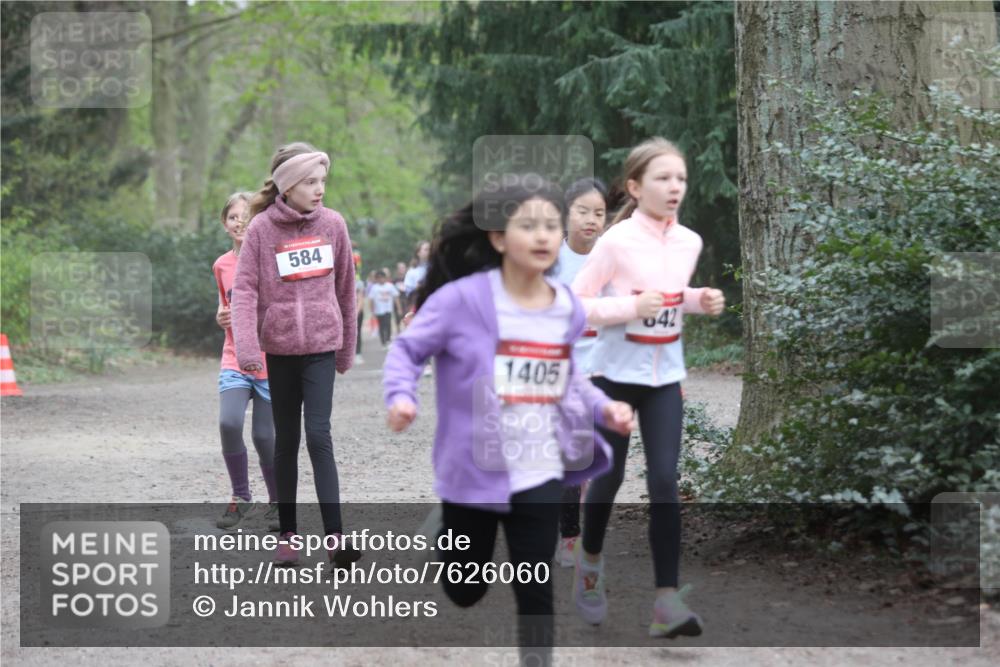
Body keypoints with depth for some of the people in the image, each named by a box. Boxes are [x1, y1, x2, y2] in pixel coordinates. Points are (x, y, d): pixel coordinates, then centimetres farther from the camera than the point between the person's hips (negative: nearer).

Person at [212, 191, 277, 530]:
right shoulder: (222, 266, 7)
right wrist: (222, 318, 2)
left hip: (271, 363, -3)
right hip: (235, 362, 3)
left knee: (264, 435, -1)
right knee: (229, 423, -18)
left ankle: (278, 502, 21)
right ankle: (241, 498, -1)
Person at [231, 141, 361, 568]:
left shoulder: (332, 224, 1)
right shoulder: (261, 229, -4)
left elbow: (345, 289, 9)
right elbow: (244, 289, -8)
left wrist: (346, 349, 14)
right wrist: (246, 345, -22)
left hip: (322, 345, 0)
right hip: (279, 347, 0)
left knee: (319, 436, -10)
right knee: (286, 440, 9)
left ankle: (334, 537, -13)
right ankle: (287, 535, 18)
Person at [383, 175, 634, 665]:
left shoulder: (568, 309, 1)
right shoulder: (462, 298, -15)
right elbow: (406, 350, -6)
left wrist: (604, 409, -1)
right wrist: (401, 397, -25)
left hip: (539, 474, 2)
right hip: (472, 470, -2)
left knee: (535, 589, 1)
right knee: (464, 591, 15)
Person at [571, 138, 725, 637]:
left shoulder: (689, 242, 1)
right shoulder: (616, 242, -16)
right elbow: (574, 305, -14)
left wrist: (701, 301, -1)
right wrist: (632, 307, -25)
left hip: (666, 376, 4)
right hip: (617, 373, -3)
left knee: (664, 483, -6)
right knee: (610, 477, 10)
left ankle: (667, 600, -10)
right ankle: (590, 562, 37)